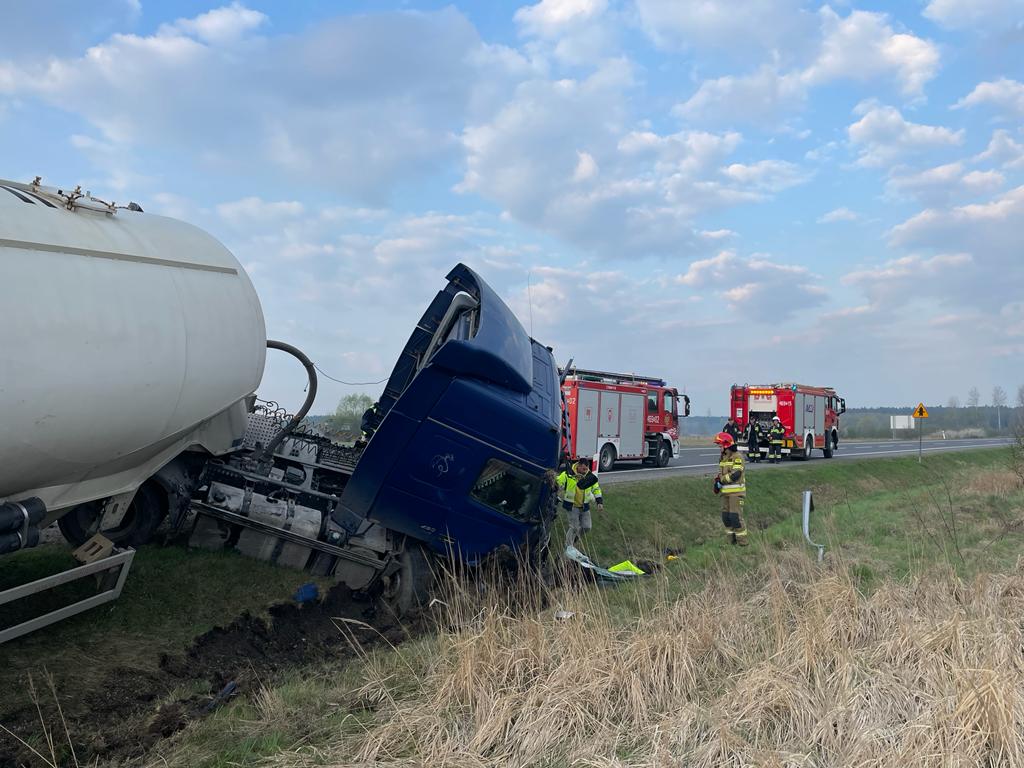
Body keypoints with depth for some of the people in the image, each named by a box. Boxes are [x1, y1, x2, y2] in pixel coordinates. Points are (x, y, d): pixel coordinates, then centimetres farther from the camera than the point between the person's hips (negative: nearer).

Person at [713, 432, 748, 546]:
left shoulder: (737, 457, -11)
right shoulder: (722, 457, 15)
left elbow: (736, 474, -20)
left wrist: (721, 481, -14)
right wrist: (717, 482, 1)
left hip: (736, 492, -8)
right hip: (725, 492, 8)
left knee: (735, 516, -11)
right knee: (726, 516, 8)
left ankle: (742, 541, -3)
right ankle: (731, 541, 16)